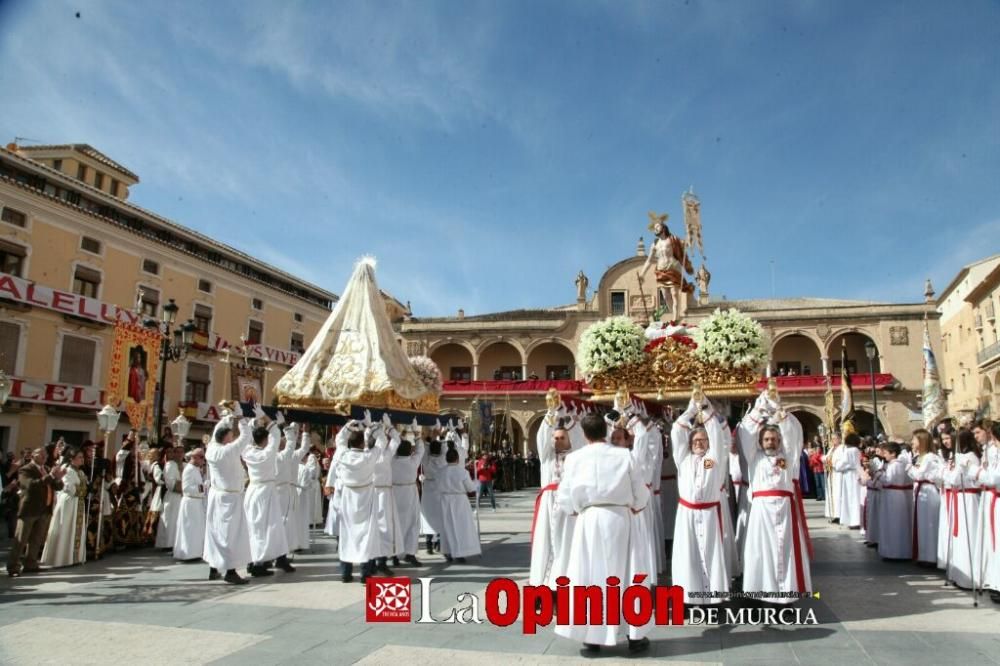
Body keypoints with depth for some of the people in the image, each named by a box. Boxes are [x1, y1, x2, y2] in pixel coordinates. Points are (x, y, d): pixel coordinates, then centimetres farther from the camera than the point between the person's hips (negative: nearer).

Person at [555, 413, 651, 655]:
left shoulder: (574, 458, -3)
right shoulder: (623, 455, -3)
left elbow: (564, 498, 1)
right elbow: (641, 494, 3)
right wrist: (634, 507, 23)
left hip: (588, 519, 0)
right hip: (619, 518, 0)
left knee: (590, 574, 9)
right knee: (626, 573, 10)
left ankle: (592, 636, 14)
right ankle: (636, 636, 18)